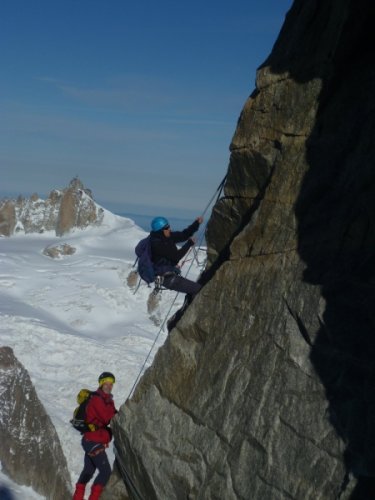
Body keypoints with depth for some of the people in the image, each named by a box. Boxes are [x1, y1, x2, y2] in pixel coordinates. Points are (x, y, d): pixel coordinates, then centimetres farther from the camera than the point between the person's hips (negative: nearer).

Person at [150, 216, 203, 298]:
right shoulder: (157, 244, -22)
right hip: (166, 278, -9)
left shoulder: (167, 237, 2)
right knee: (198, 289, -9)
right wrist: (189, 243, -11)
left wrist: (196, 223, 1)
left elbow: (183, 235, 8)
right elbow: (176, 256, -20)